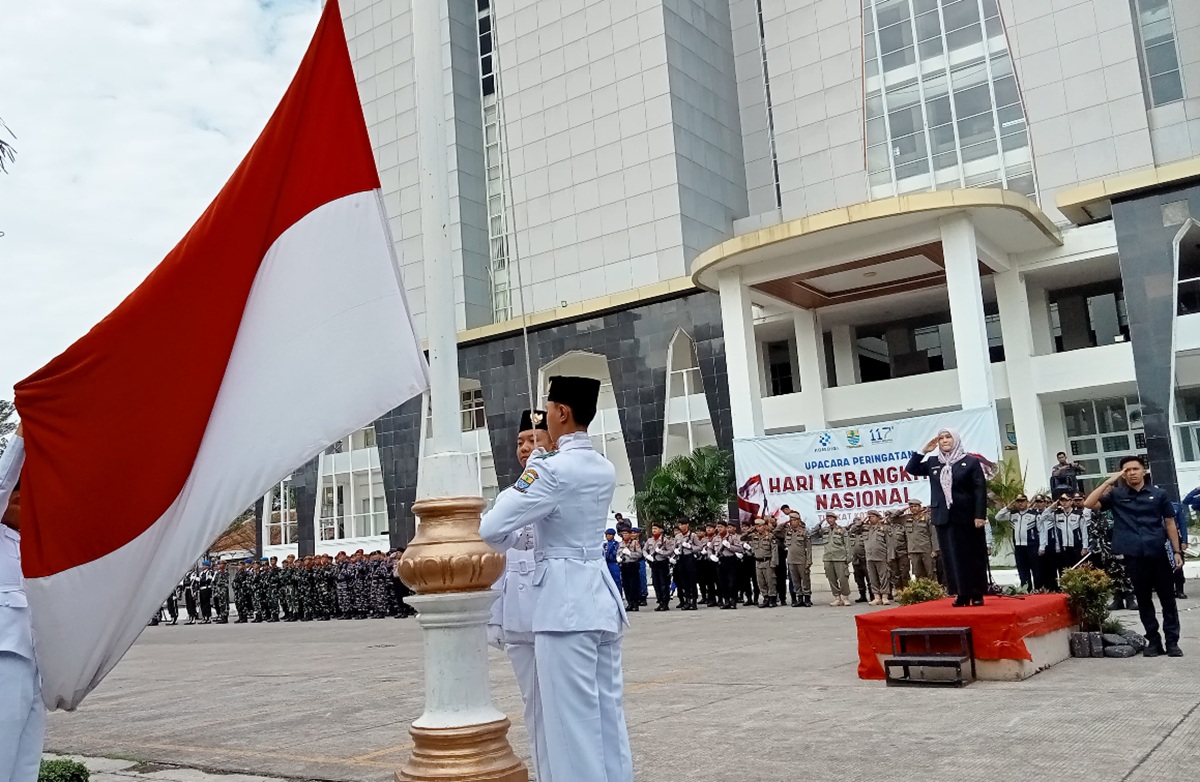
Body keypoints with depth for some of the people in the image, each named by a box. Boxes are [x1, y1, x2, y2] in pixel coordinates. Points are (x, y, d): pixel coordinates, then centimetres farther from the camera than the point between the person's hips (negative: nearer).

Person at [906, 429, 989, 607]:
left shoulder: (971, 461, -1)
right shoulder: (933, 463, 10)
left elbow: (980, 489, -5)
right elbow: (911, 469, 12)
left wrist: (980, 515, -13)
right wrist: (923, 451, 1)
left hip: (967, 516, -3)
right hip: (943, 517, 4)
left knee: (973, 555, 3)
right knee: (952, 557, 4)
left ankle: (977, 594, 10)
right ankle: (962, 594, 9)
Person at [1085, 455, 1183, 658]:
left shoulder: (1159, 494, 6)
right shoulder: (1117, 495, 5)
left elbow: (1170, 524, 8)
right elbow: (1089, 504, -6)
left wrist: (1177, 551, 2)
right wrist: (1110, 481, -7)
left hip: (1159, 553, 0)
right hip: (1134, 556, 0)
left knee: (1167, 598, 5)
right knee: (1143, 599, 7)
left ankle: (1172, 641, 14)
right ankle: (1154, 641, 17)